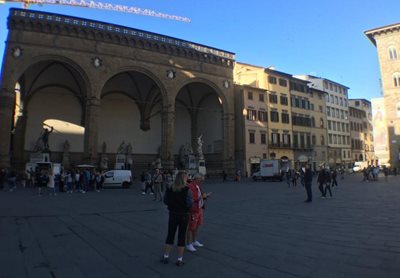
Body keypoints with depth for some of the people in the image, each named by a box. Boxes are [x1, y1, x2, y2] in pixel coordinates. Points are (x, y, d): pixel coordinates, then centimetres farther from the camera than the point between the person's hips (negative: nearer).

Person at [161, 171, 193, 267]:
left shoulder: (169, 189, -7)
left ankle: (165, 257, 25)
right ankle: (180, 260, 17)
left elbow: (165, 201, 2)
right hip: (184, 216, -2)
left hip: (173, 215, 3)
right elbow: (190, 204, -20)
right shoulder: (187, 190, -18)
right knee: (181, 237, 10)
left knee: (170, 235, 17)